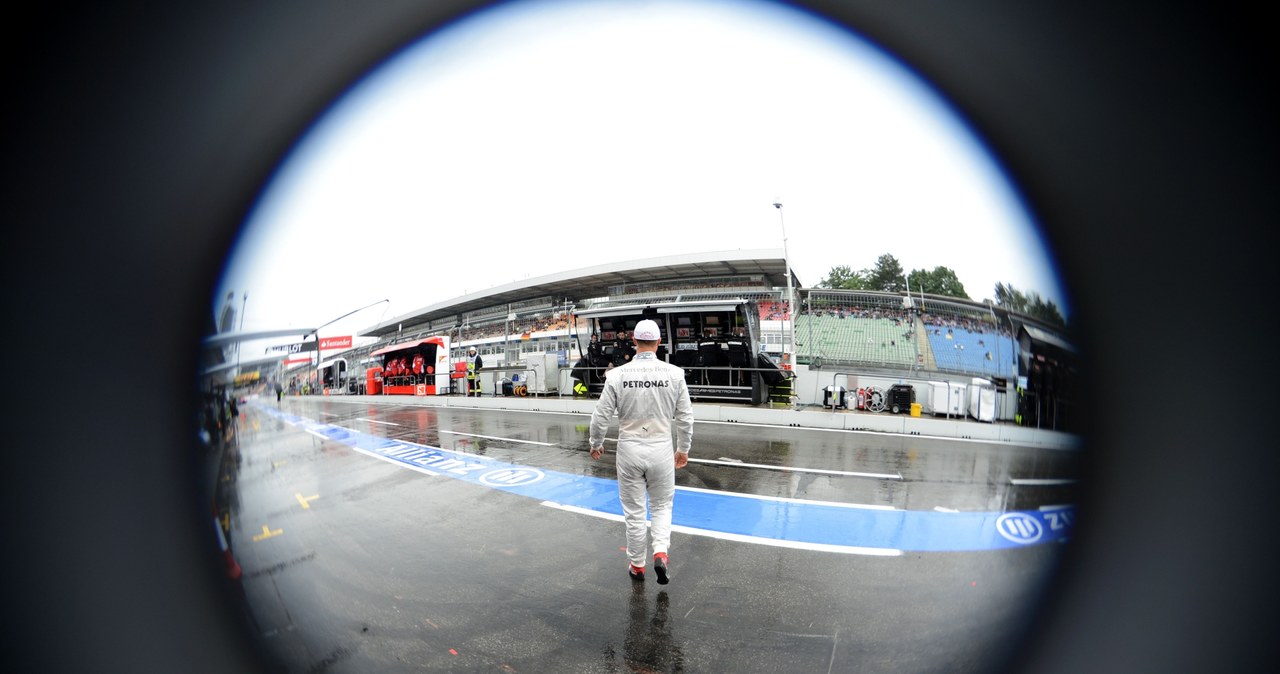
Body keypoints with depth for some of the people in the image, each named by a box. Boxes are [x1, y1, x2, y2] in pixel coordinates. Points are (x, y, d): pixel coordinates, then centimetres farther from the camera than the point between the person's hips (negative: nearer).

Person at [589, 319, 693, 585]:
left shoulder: (617, 375, -10)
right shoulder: (674, 373, -8)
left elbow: (601, 415, -4)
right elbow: (685, 417, -1)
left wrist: (596, 444, 14)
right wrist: (683, 448, 14)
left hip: (629, 450, 0)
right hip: (661, 450, 0)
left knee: (634, 512, 15)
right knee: (661, 506, 20)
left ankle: (637, 565, 27)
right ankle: (661, 553, 1)